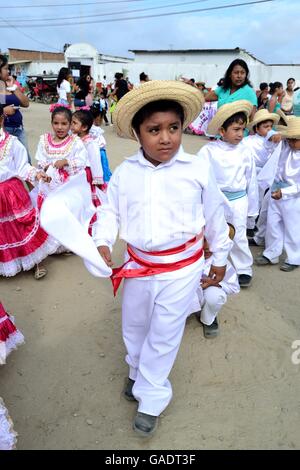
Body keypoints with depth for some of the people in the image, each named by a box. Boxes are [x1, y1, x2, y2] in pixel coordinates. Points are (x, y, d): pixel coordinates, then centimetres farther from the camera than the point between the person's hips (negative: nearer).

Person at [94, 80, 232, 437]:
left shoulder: (199, 170, -12)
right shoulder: (124, 173, -7)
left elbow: (214, 217, 0)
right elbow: (109, 212, 1)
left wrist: (219, 257, 8)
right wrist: (102, 244, -18)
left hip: (181, 269, -3)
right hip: (137, 265, 3)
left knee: (163, 335, 10)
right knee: (134, 327, 23)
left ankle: (151, 400, 34)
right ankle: (138, 373, 53)